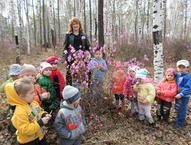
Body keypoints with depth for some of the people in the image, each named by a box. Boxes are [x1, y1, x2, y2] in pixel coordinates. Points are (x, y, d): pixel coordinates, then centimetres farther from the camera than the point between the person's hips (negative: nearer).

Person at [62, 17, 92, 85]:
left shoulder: (84, 35, 13)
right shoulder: (68, 35, 9)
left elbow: (88, 48, 14)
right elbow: (65, 47, 5)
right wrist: (64, 59, -4)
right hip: (71, 59, -1)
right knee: (70, 75, -4)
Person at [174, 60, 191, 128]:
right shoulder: (176, 75, 1)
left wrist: (181, 94, -27)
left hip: (184, 97, -7)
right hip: (177, 96, 7)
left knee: (182, 110, 9)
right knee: (177, 109, 23)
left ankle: (180, 122, 26)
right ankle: (177, 118, 45)